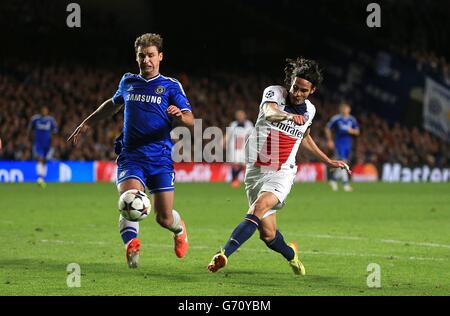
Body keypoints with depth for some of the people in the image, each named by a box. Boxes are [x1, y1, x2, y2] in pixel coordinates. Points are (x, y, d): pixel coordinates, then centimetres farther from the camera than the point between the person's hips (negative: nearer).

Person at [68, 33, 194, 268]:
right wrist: (87, 123, 35)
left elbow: (190, 120, -7)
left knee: (164, 218, 1)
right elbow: (113, 104, 34)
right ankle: (131, 246, -40)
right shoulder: (128, 82, 13)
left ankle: (180, 229, 35)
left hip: (160, 158, -2)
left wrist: (180, 116, -30)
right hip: (130, 156, 2)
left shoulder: (171, 86, 3)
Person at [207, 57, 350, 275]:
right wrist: (289, 116, -52)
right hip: (256, 171, 0)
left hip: (282, 173, 0)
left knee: (259, 207, -30)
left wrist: (328, 161, 32)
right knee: (268, 234, 2)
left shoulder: (309, 110, 6)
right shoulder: (274, 93, -6)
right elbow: (269, 113, -30)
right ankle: (291, 254, 36)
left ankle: (224, 254, -37)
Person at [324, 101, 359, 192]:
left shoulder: (352, 120, 6)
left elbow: (357, 132, 11)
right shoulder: (336, 119, -5)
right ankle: (345, 184, -15)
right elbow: (327, 128, 5)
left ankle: (334, 179, 31)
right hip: (339, 144, -5)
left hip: (348, 144, 5)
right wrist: (329, 140, 0)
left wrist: (352, 131, -12)